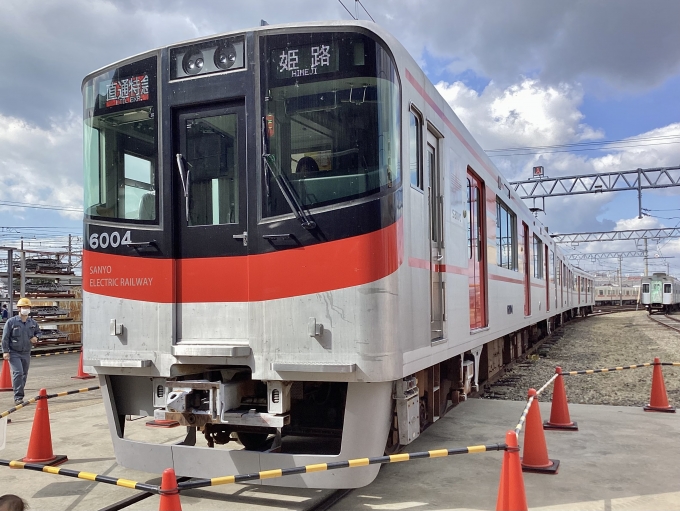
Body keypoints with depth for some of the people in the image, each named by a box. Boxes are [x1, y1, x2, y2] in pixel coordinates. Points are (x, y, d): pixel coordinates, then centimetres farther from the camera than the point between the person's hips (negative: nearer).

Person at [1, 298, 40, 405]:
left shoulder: (33, 323, 4)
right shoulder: (11, 322, -7)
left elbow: (38, 331, 23)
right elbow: (5, 337, -5)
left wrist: (36, 337, 0)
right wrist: (5, 351, -10)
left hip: (26, 353, 5)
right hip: (14, 353, -4)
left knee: (24, 374, 8)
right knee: (18, 373, -16)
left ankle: (19, 395, 22)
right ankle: (18, 397, -12)